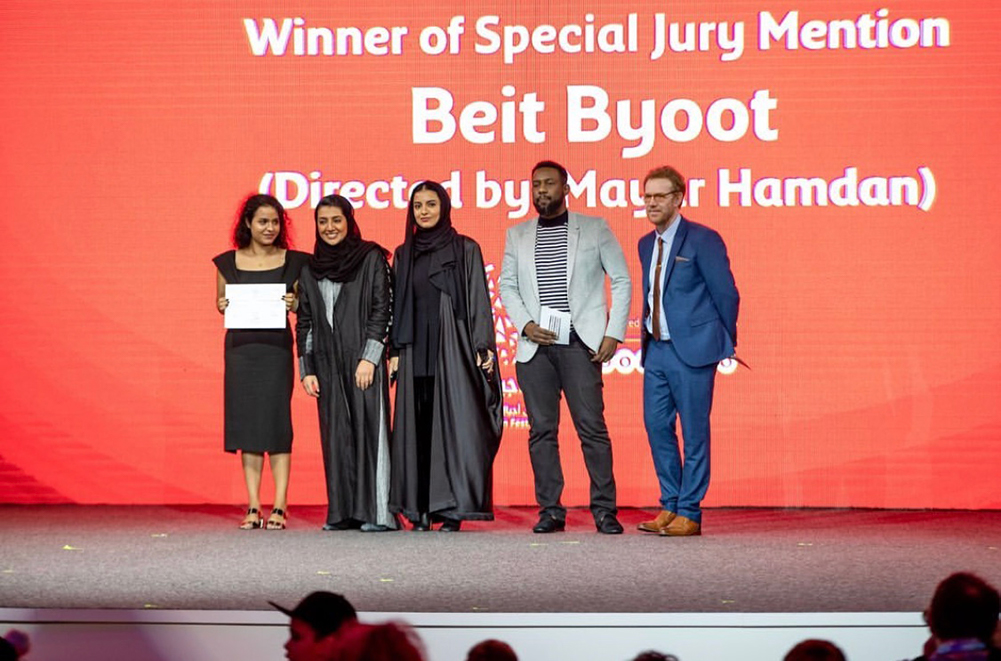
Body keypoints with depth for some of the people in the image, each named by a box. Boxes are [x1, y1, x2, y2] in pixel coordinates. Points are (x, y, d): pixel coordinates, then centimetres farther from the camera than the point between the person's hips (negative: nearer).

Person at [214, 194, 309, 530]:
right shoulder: (228, 262, 7)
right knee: (246, 422, 2)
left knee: (276, 421, -6)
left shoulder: (293, 262, 4)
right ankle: (253, 507, 5)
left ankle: (279, 506, -5)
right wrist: (223, 305, -5)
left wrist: (294, 304, -13)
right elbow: (220, 300, 18)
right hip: (240, 348, 2)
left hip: (276, 348, -2)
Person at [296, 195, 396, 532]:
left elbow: (382, 309, -4)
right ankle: (343, 512, 5)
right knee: (336, 435, 2)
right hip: (328, 363, 4)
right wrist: (306, 369, 8)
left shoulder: (371, 258, 1)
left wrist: (369, 357, -12)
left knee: (368, 428, -8)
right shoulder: (310, 270, 14)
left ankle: (376, 511, -8)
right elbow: (304, 323, 15)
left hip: (362, 359, -4)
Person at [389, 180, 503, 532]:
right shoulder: (404, 254, 14)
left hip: (453, 350, -3)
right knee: (417, 428, -1)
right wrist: (395, 351, 7)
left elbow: (478, 299, 1)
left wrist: (484, 346, -8)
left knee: (455, 424, -8)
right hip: (416, 354, 3)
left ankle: (452, 510, -7)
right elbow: (397, 305, 15)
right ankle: (419, 509, 0)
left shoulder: (466, 249, 4)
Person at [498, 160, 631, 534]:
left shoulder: (594, 229, 6)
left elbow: (621, 280, 6)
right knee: (541, 430, 1)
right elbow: (507, 285, 14)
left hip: (580, 344, -3)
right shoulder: (517, 235, 14)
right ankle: (550, 510, 5)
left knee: (592, 427, -7)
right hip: (534, 346, 3)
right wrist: (525, 325, -4)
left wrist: (614, 333, -3)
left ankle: (604, 510, -3)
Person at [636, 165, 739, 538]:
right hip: (656, 349, 7)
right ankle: (670, 505, 17)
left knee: (695, 432, -2)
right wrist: (647, 332, 17)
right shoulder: (647, 244, 13)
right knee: (657, 426, 7)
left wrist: (724, 343, 1)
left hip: (692, 350, -7)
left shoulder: (702, 240, -9)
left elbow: (726, 293, -5)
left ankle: (689, 513, 2)